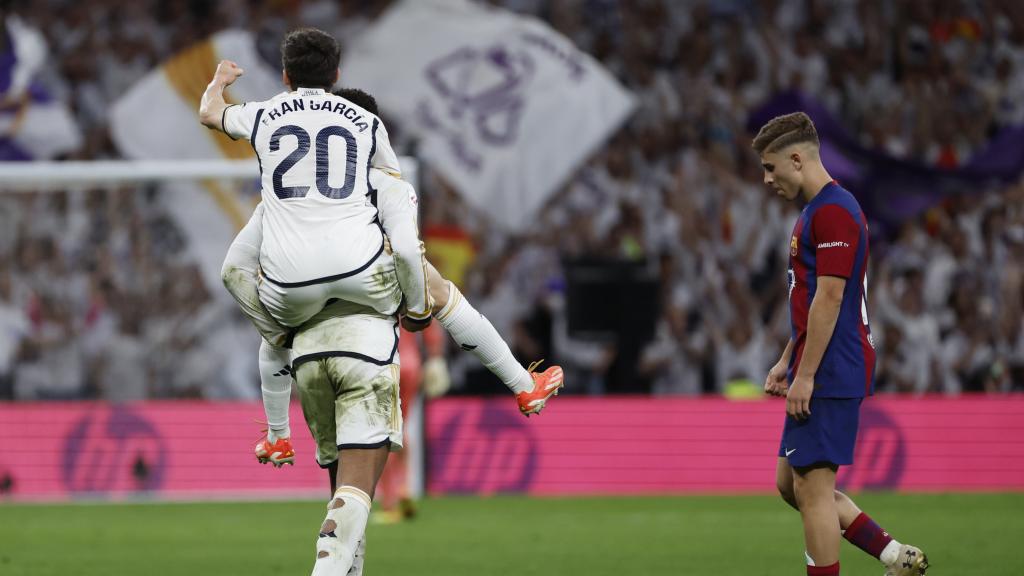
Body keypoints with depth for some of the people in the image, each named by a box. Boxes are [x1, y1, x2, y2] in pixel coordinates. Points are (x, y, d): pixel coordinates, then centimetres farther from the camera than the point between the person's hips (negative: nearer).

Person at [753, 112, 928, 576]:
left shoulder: (833, 211, -15)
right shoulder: (815, 212, 18)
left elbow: (829, 298, -20)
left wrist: (805, 376, -20)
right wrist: (786, 363, 23)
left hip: (830, 377, -11)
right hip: (815, 373, 11)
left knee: (812, 487, -7)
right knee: (791, 483, 12)